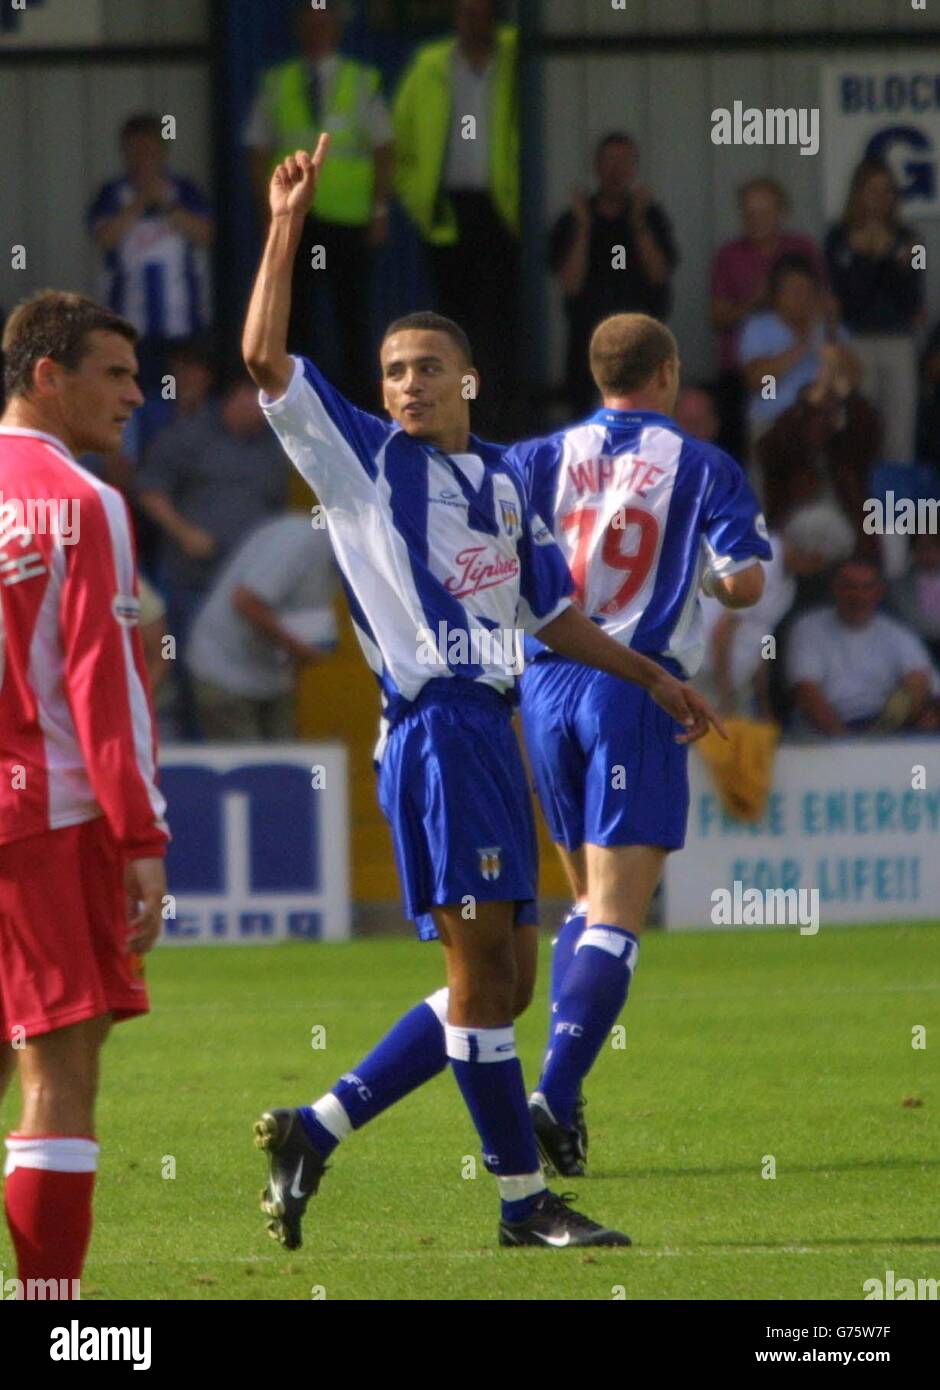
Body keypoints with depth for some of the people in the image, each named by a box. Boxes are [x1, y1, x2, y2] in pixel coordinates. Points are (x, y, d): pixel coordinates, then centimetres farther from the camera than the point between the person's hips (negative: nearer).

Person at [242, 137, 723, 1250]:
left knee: (499, 983, 8)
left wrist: (651, 676, 29)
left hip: (490, 730, 8)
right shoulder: (362, 461, 0)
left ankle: (314, 1132, 14)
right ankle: (525, 1201, -1)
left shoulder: (501, 481, 18)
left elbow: (547, 614, 29)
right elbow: (266, 361, -12)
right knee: (480, 974, -6)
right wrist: (285, 230, -17)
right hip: (432, 730, -8)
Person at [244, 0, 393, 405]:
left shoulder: (362, 83, 5)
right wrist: (267, 212, 0)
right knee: (296, 313, 0)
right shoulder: (276, 84, 8)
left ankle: (354, 398, 7)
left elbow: (384, 153, 3)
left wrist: (380, 211, -5)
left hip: (349, 220, -1)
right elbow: (259, 154, 8)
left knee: (352, 313, 1)